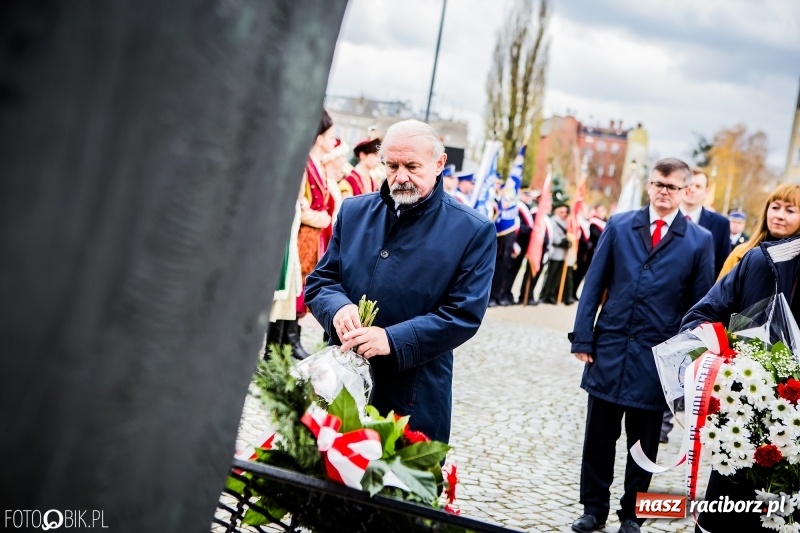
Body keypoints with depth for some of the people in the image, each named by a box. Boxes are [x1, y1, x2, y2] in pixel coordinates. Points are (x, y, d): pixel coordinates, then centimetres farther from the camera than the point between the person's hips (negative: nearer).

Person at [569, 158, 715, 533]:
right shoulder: (618, 226, 3)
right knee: (598, 438, 8)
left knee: (644, 444, 11)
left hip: (657, 359, -1)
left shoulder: (699, 241, 0)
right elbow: (594, 285, 3)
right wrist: (583, 338, -2)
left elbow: (700, 306, 2)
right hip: (609, 350, 1)